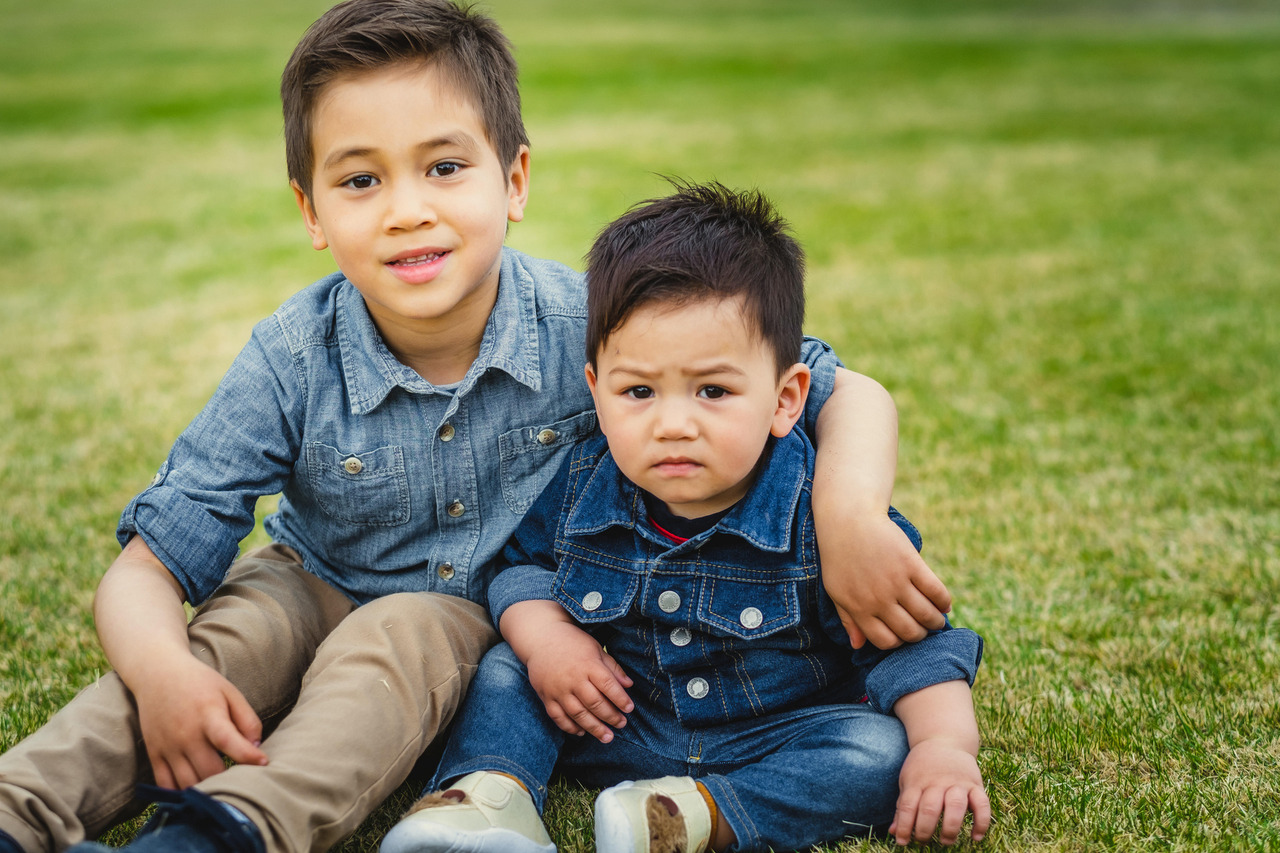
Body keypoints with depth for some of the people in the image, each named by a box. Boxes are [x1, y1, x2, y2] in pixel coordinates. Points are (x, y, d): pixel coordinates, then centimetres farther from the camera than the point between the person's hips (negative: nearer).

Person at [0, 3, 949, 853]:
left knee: (398, 638, -31)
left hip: (504, 619, -1)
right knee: (241, 627, -27)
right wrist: (160, 669, -42)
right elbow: (147, 567, -19)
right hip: (320, 588, 2)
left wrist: (851, 525, -39)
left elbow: (847, 395, -19)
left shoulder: (593, 328, -24)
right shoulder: (292, 365, -21)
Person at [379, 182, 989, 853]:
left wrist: (945, 746, -31)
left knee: (882, 750, -27)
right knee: (504, 672, -6)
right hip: (615, 723, 3)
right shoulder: (577, 487, -12)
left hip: (772, 734, -3)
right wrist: (544, 638, -14)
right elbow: (523, 563, 7)